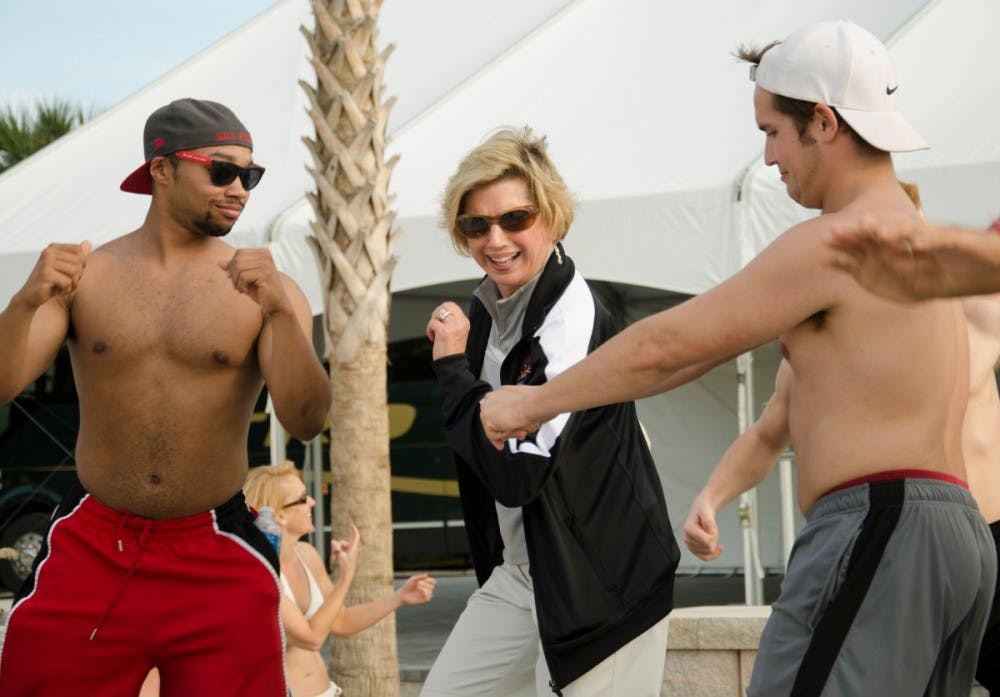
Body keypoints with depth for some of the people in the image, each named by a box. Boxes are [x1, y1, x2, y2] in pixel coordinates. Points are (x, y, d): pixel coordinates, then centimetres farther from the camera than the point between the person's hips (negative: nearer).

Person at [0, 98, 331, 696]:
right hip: (90, 551, 1)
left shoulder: (266, 289, -1)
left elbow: (307, 421, -13)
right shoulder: (84, 276, 2)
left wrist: (281, 312, -28)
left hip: (216, 561, -1)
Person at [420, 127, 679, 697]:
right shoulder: (490, 309, 7)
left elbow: (516, 473, -25)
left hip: (597, 586, -9)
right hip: (515, 575, 9)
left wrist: (455, 367, -17)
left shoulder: (573, 318, -19)